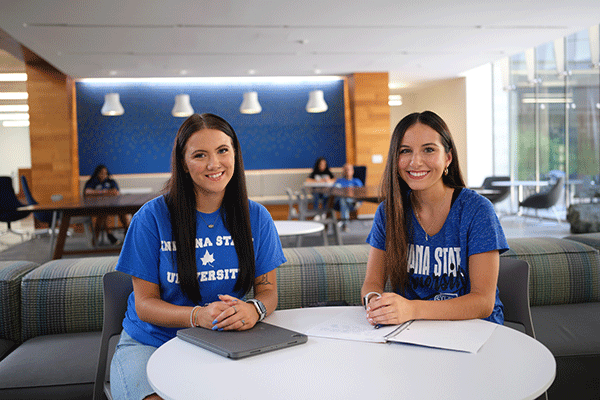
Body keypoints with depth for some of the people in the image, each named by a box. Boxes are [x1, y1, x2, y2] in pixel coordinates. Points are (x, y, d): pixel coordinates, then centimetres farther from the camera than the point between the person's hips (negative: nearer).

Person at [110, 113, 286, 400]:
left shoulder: (256, 217, 1)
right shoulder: (152, 218, -8)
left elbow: (268, 290, 3)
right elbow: (144, 303, -7)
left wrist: (254, 309, -23)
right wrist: (198, 316, -27)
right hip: (151, 342, -2)